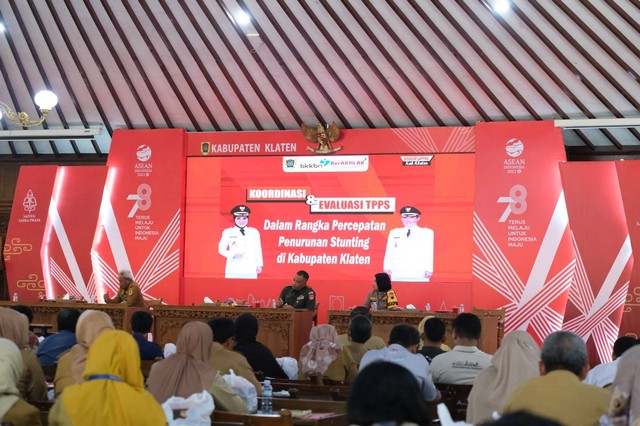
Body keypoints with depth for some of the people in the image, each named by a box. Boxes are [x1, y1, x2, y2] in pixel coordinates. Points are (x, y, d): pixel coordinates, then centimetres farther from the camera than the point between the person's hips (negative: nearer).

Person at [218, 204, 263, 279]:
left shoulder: (254, 232, 9)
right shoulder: (228, 232, 3)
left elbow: (258, 250, 11)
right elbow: (221, 249, 1)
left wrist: (259, 265, 7)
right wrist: (233, 255, -14)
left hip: (250, 270, 2)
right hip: (233, 270, -2)